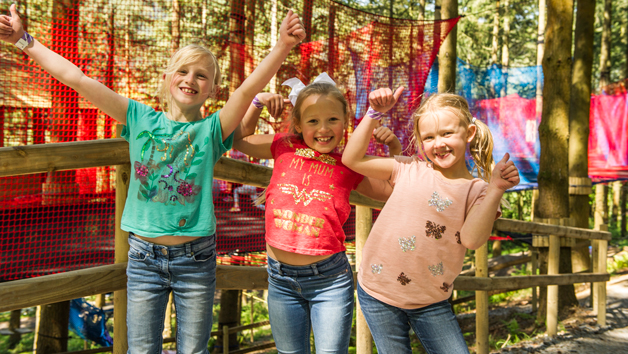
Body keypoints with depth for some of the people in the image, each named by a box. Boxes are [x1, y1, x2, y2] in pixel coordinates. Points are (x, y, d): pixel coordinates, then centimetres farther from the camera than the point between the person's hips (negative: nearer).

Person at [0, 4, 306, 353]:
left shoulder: (212, 129, -3)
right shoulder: (141, 119, 1)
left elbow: (250, 88, -18)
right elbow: (76, 78, 0)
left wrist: (284, 45, -32)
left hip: (196, 259, -1)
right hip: (144, 257, 1)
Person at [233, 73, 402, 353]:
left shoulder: (349, 169, 0)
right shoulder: (284, 147, 3)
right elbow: (238, 139, 17)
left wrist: (395, 149, -2)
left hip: (329, 280, -2)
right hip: (281, 279, 2)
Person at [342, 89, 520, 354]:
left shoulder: (477, 191, -3)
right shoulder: (409, 170, -2)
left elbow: (472, 239, -20)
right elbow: (352, 159, -5)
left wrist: (496, 190, -27)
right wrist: (375, 114, -11)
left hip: (430, 302, 0)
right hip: (379, 292, 0)